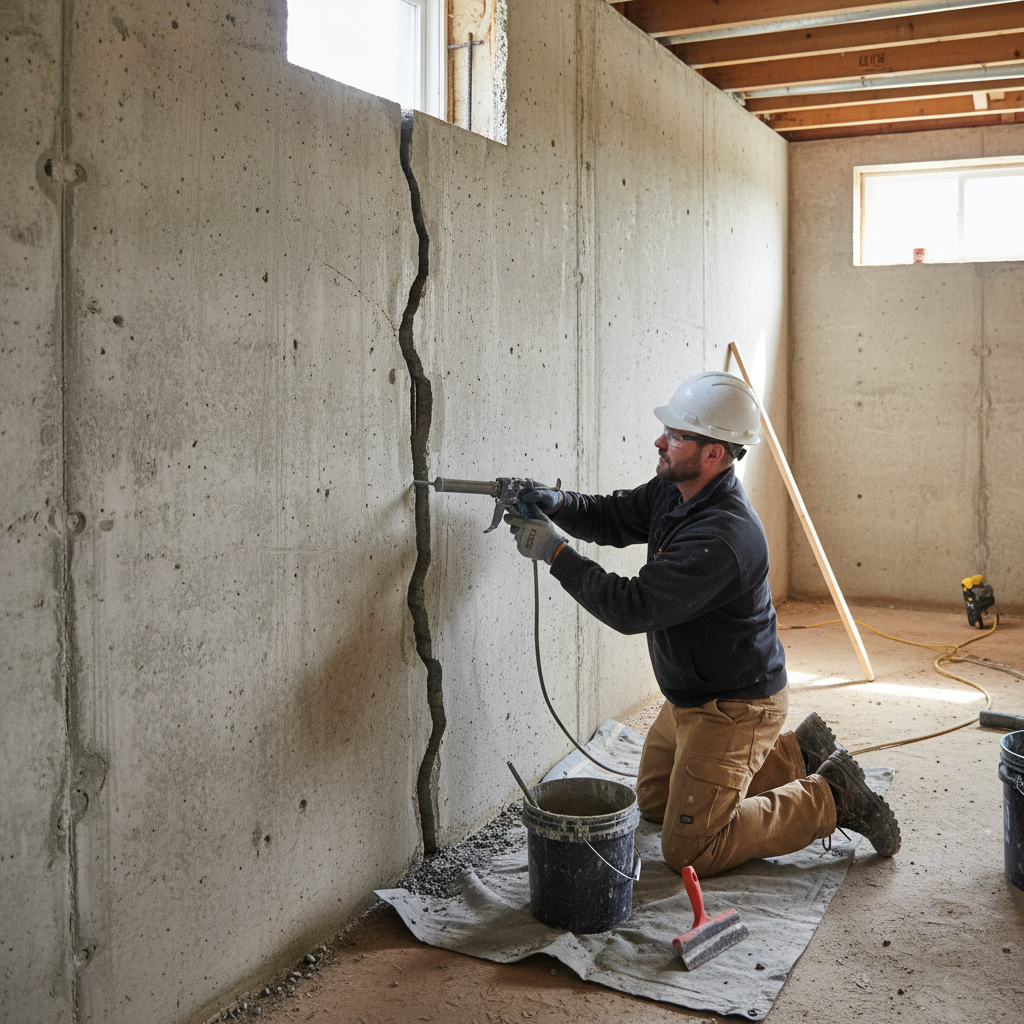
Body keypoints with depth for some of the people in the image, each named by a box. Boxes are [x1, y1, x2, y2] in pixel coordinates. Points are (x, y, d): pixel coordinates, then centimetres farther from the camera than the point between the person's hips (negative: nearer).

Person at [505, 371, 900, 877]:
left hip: (733, 707, -10)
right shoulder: (675, 490, -4)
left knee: (689, 850, -6)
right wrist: (558, 504, -13)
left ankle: (828, 799, 7)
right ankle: (795, 755, 28)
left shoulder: (723, 536, -33)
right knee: (653, 800, 26)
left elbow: (632, 607, -34)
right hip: (688, 697, 10)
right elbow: (614, 517, 8)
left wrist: (556, 551, -30)